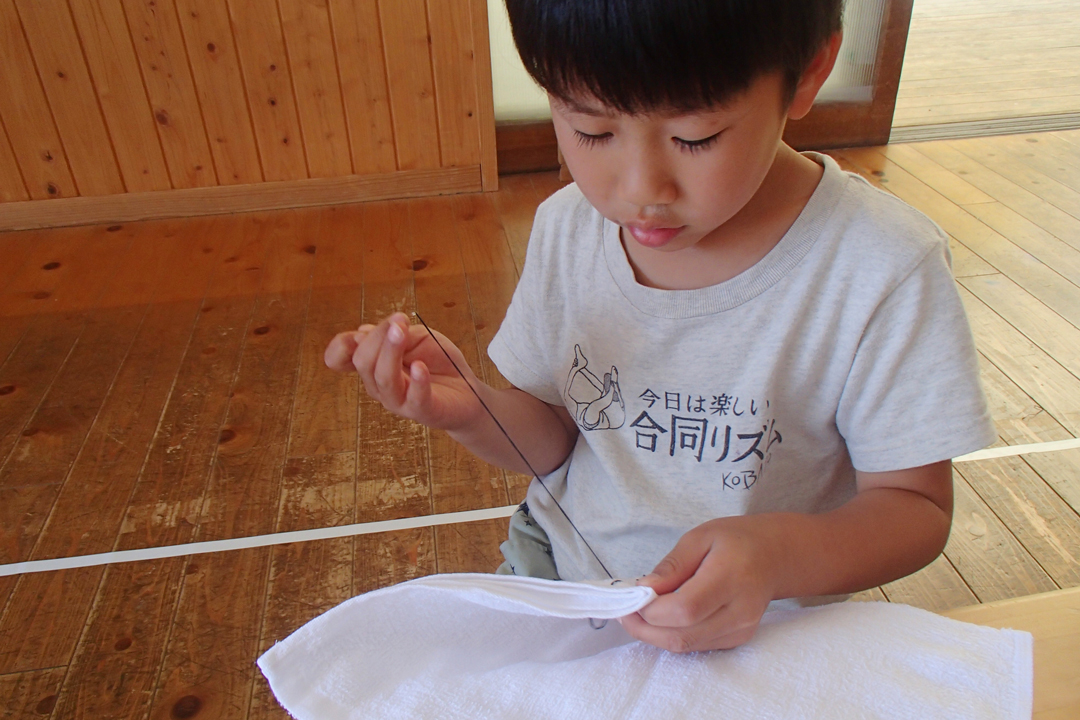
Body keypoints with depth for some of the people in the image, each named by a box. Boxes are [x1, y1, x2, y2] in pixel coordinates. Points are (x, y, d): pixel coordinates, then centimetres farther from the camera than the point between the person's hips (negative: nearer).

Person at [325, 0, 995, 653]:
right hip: (557, 574, 3)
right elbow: (552, 441, 2)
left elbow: (915, 507, -13)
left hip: (755, 632, -2)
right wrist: (470, 409, -20)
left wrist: (779, 554, -33)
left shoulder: (884, 273, -21)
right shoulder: (567, 228, -7)